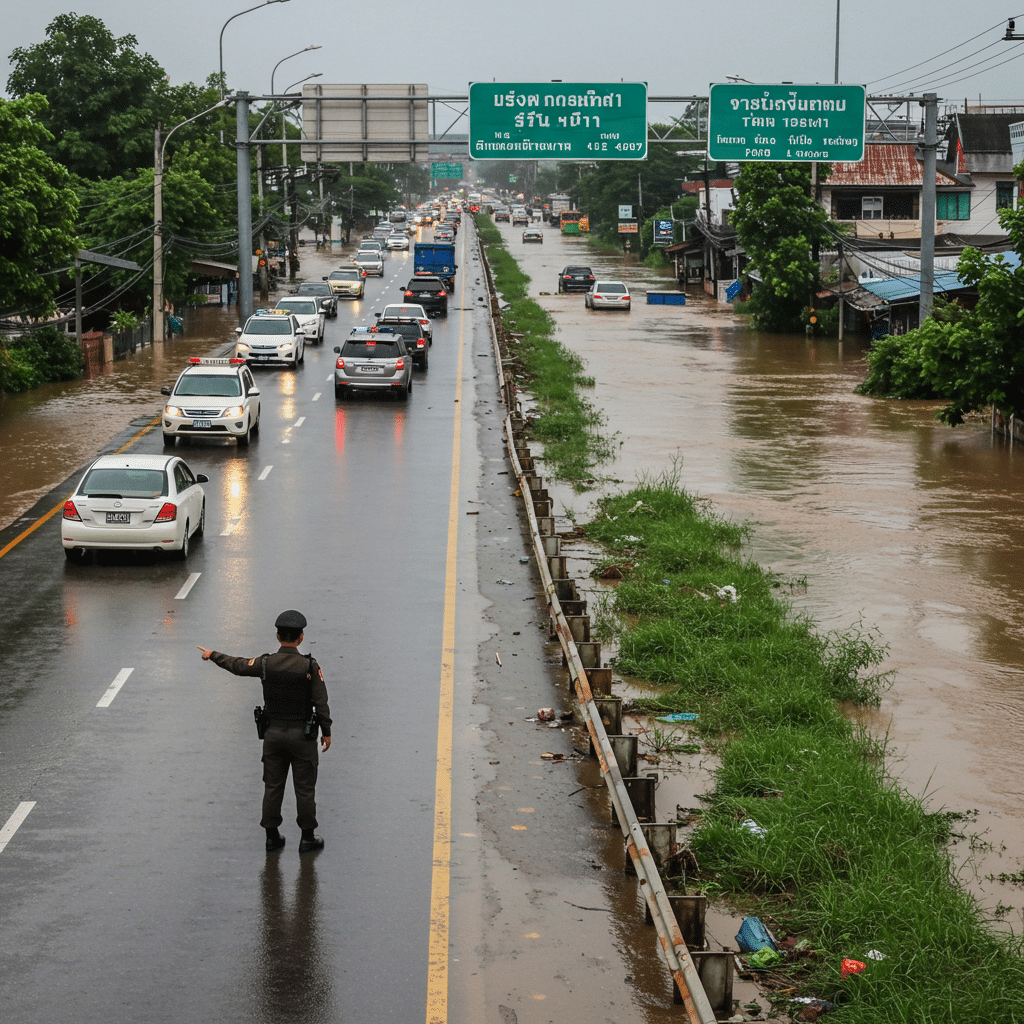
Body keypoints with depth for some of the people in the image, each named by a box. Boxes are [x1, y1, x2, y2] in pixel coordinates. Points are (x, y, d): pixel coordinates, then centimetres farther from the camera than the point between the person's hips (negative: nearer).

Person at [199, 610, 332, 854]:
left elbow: (237, 665, 8)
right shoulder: (310, 666, -15)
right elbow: (321, 703, -12)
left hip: (273, 734, 3)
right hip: (302, 736, -3)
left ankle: (272, 837, 19)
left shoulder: (266, 664, -9)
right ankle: (308, 838, 13)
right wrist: (326, 732, 1)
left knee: (273, 787, 12)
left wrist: (212, 655, 26)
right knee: (305, 789, 7)